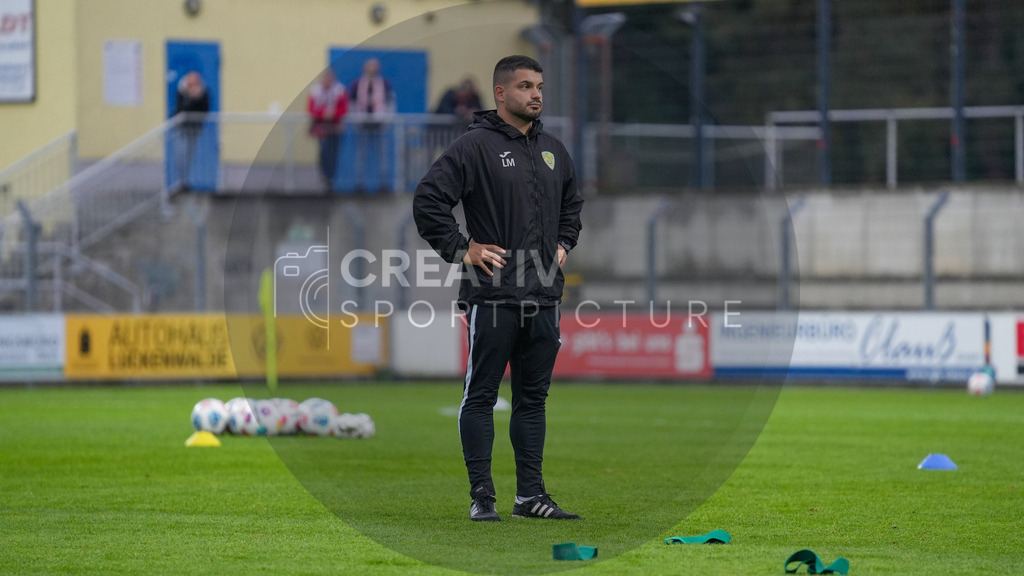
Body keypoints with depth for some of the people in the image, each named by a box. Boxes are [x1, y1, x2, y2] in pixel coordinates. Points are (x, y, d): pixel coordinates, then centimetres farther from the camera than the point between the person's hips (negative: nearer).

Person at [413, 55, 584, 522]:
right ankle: (481, 496, 2)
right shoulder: (475, 146, -7)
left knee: (533, 397, 10)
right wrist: (461, 250, -11)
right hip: (492, 296, -6)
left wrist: (563, 244, 18)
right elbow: (427, 200, -12)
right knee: (481, 396, -1)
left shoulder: (552, 150, 15)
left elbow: (572, 202, 33)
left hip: (544, 298, 7)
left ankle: (530, 494, 15)